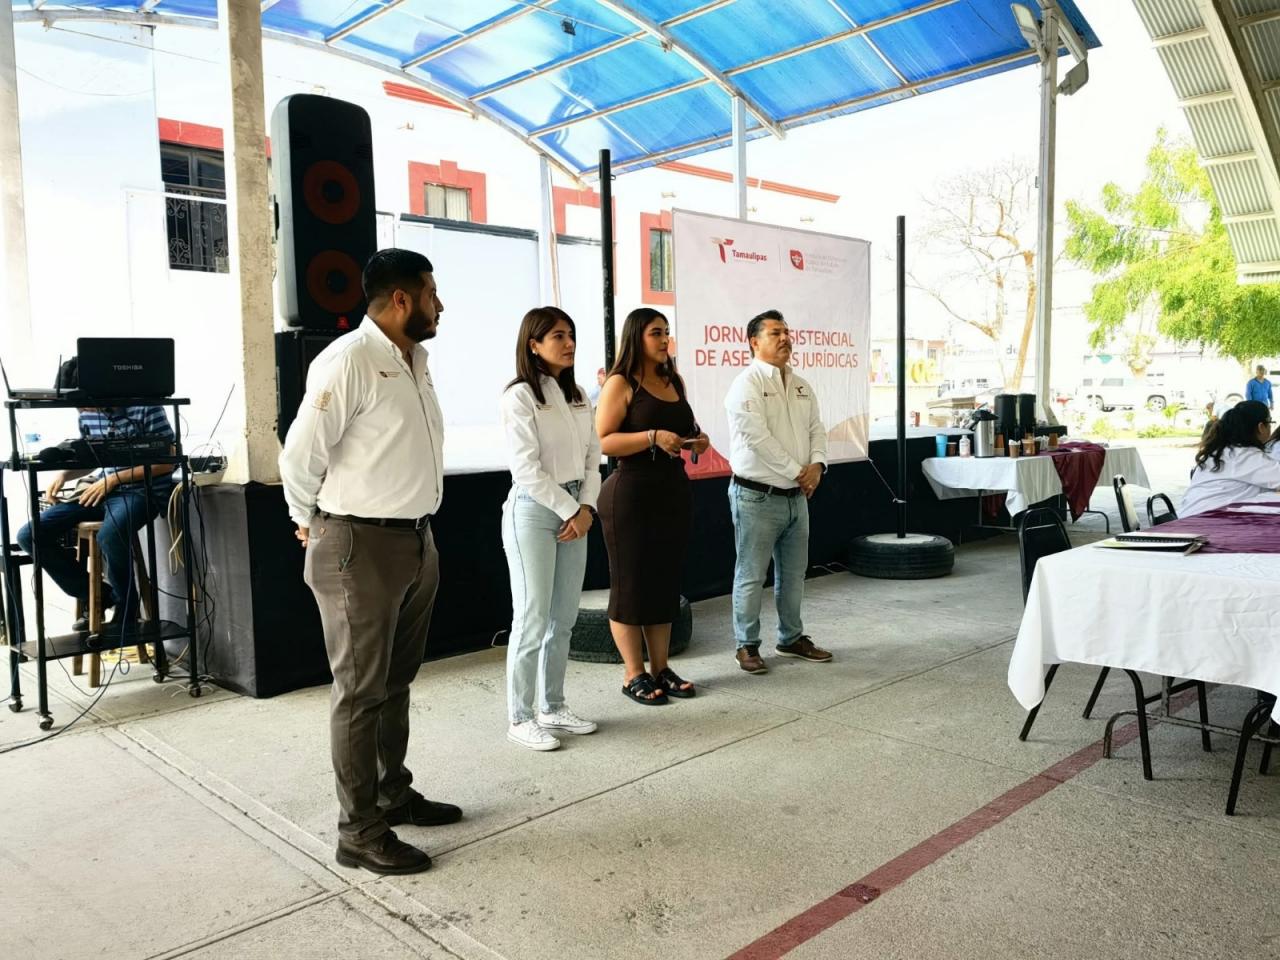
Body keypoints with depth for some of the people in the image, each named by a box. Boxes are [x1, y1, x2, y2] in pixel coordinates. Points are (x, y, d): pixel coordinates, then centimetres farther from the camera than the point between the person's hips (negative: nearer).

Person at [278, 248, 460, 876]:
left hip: (416, 542, 8)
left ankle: (394, 795, 35)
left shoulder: (416, 361, 11)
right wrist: (308, 522, 1)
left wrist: (416, 529, 17)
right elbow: (300, 454, -13)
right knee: (361, 690, 2)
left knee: (396, 681, 19)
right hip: (361, 548, -8)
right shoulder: (349, 360, -16)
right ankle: (360, 832, 14)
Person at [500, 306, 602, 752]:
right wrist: (569, 511, -10)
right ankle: (520, 718, 9)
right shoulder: (519, 396, -10)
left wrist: (586, 508, -4)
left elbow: (592, 458, 10)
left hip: (574, 511, 7)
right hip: (533, 511, -7)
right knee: (533, 619, -3)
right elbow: (526, 469, -15)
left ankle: (553, 708, 24)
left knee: (564, 618, 11)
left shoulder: (577, 396, 11)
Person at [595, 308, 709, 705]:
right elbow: (602, 441, -15)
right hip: (632, 492, -7)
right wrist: (653, 437, -23)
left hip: (674, 490, 7)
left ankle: (661, 669, 23)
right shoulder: (620, 383, -7)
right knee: (631, 583, 2)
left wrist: (695, 441, 4)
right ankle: (634, 675, 13)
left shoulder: (674, 382, 13)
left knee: (666, 581, 12)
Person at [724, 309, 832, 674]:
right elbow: (759, 438, -19)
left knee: (794, 572, 16)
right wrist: (798, 473, -16)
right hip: (758, 496, -7)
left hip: (797, 495, 8)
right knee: (751, 575, 0)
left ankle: (792, 638, 30)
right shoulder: (747, 384, -11)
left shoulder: (802, 385, 13)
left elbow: (816, 429, 11)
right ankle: (747, 645, 12)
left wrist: (816, 464, -9)